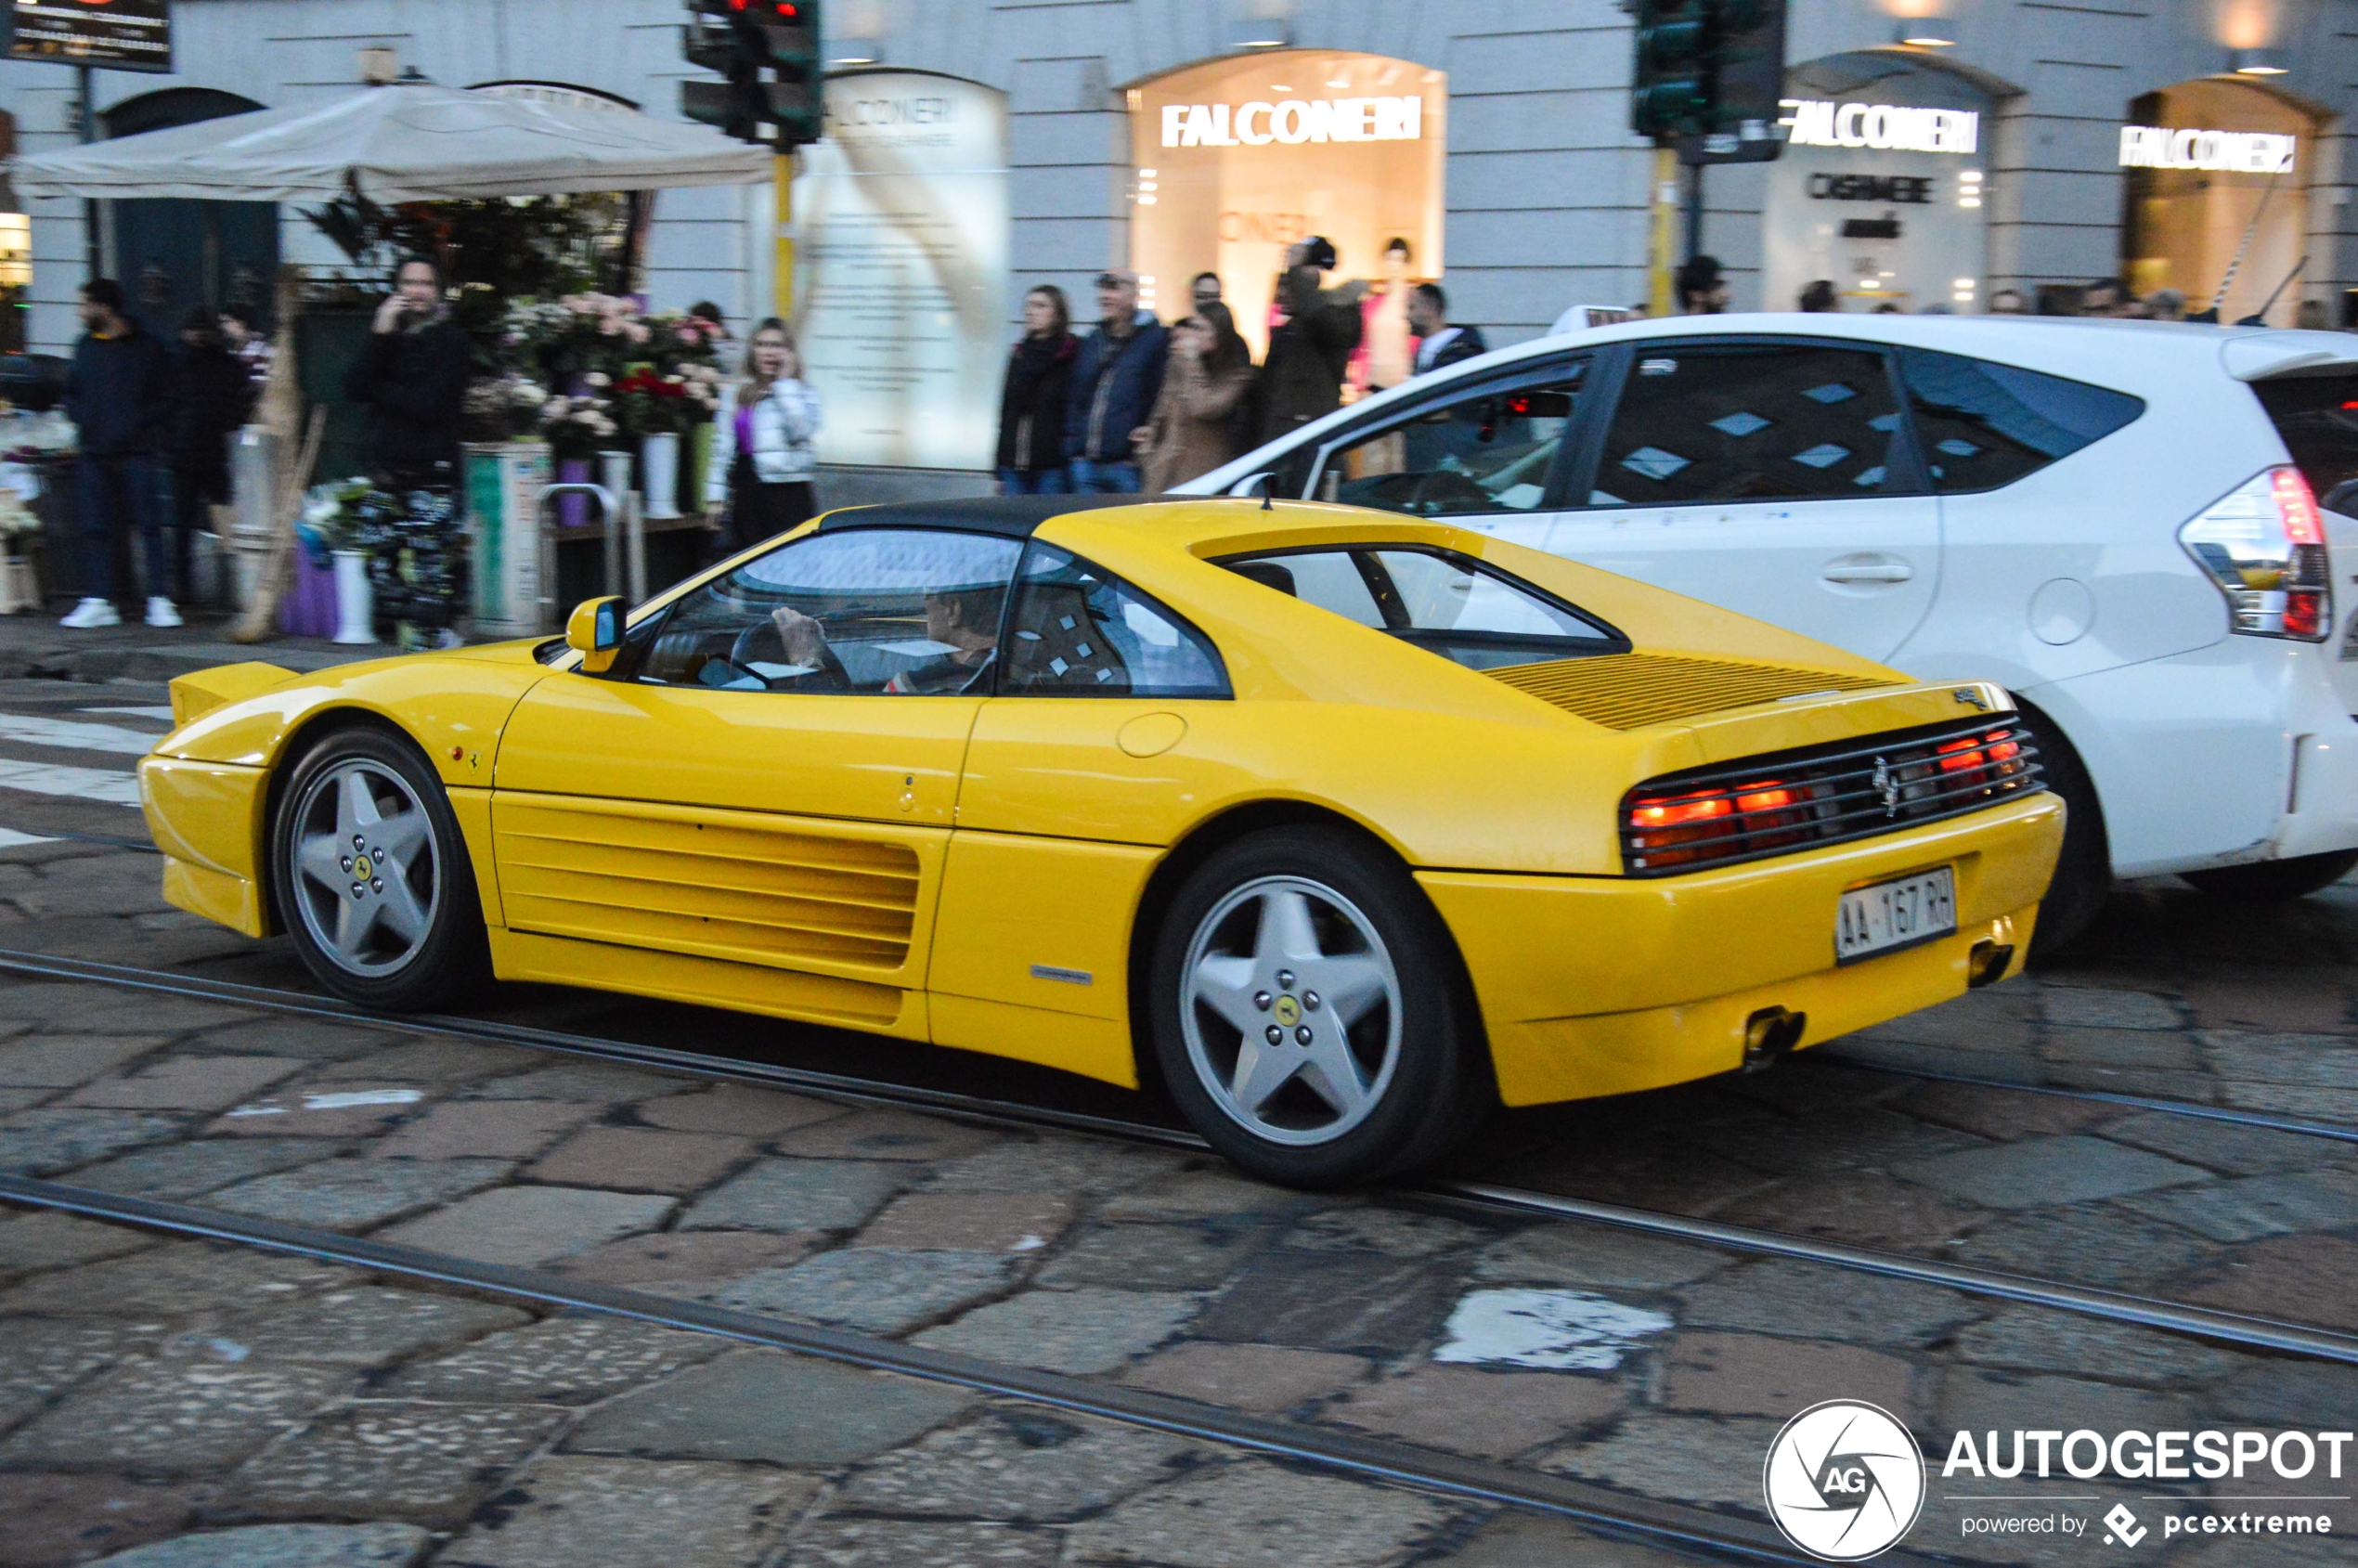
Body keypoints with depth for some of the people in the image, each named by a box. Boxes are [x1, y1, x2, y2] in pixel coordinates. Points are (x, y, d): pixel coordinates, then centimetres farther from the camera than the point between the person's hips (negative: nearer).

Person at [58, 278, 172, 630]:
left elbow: (164, 401, 2)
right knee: (96, 528, 3)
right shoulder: (86, 347, 13)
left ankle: (159, 601, -3)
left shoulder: (146, 348, 1)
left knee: (149, 525, -6)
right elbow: (71, 394, 21)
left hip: (136, 452, -4)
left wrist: (135, 424, -11)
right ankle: (99, 602, 7)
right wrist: (81, 419, 1)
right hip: (94, 454, 4)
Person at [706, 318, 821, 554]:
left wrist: (785, 383, -10)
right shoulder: (735, 394, 14)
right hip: (746, 493, 4)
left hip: (789, 493, -4)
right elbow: (722, 447, 15)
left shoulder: (801, 393, 4)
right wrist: (715, 497, 10)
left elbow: (801, 431, -16)